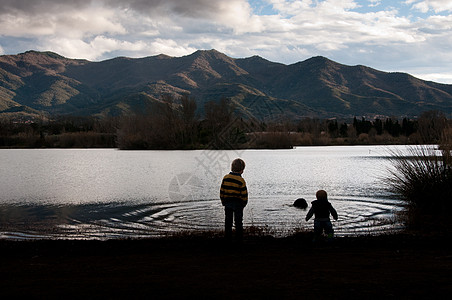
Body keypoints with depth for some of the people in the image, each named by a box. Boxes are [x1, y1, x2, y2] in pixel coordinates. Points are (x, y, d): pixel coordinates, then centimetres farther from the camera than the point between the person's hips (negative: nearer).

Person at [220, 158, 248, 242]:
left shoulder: (225, 178, -3)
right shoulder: (241, 181, -14)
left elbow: (222, 190, 2)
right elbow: (244, 194, -12)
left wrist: (223, 201, 12)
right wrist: (244, 202, 4)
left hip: (227, 202, 3)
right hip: (238, 203, -3)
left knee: (228, 220, 12)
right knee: (238, 221, 6)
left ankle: (228, 237, 15)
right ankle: (239, 238, 9)